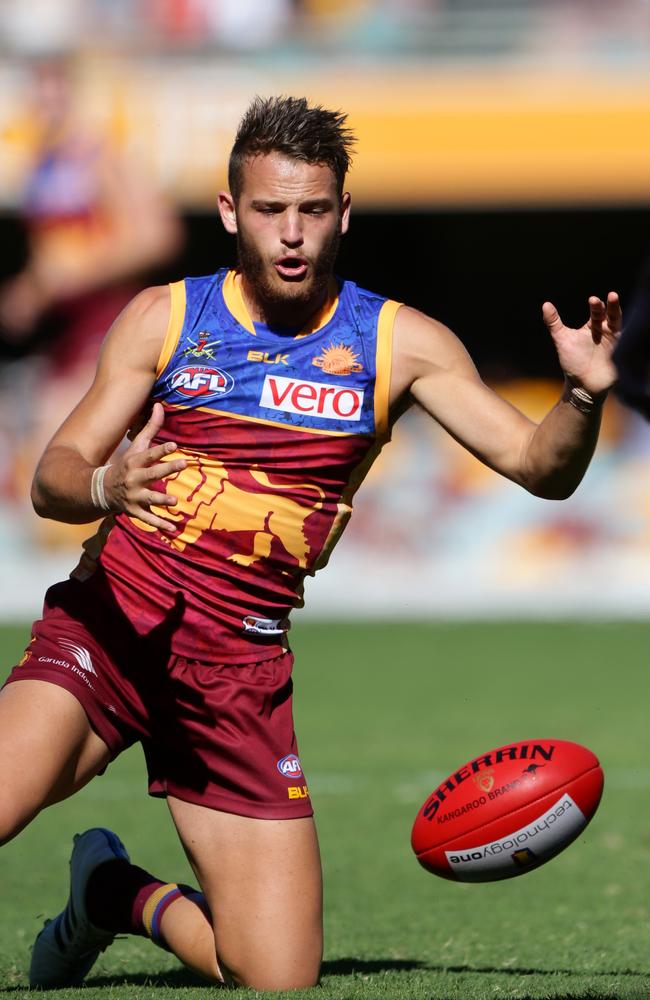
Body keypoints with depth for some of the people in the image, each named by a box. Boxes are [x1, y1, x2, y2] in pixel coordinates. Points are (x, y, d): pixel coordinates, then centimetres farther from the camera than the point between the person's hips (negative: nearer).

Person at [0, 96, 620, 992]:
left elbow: (541, 468, 1)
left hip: (239, 672, 2)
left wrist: (583, 397, -21)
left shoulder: (398, 342, 4)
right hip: (109, 624, -2)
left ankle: (117, 894, 24)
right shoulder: (165, 318, 3)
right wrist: (105, 487, -25)